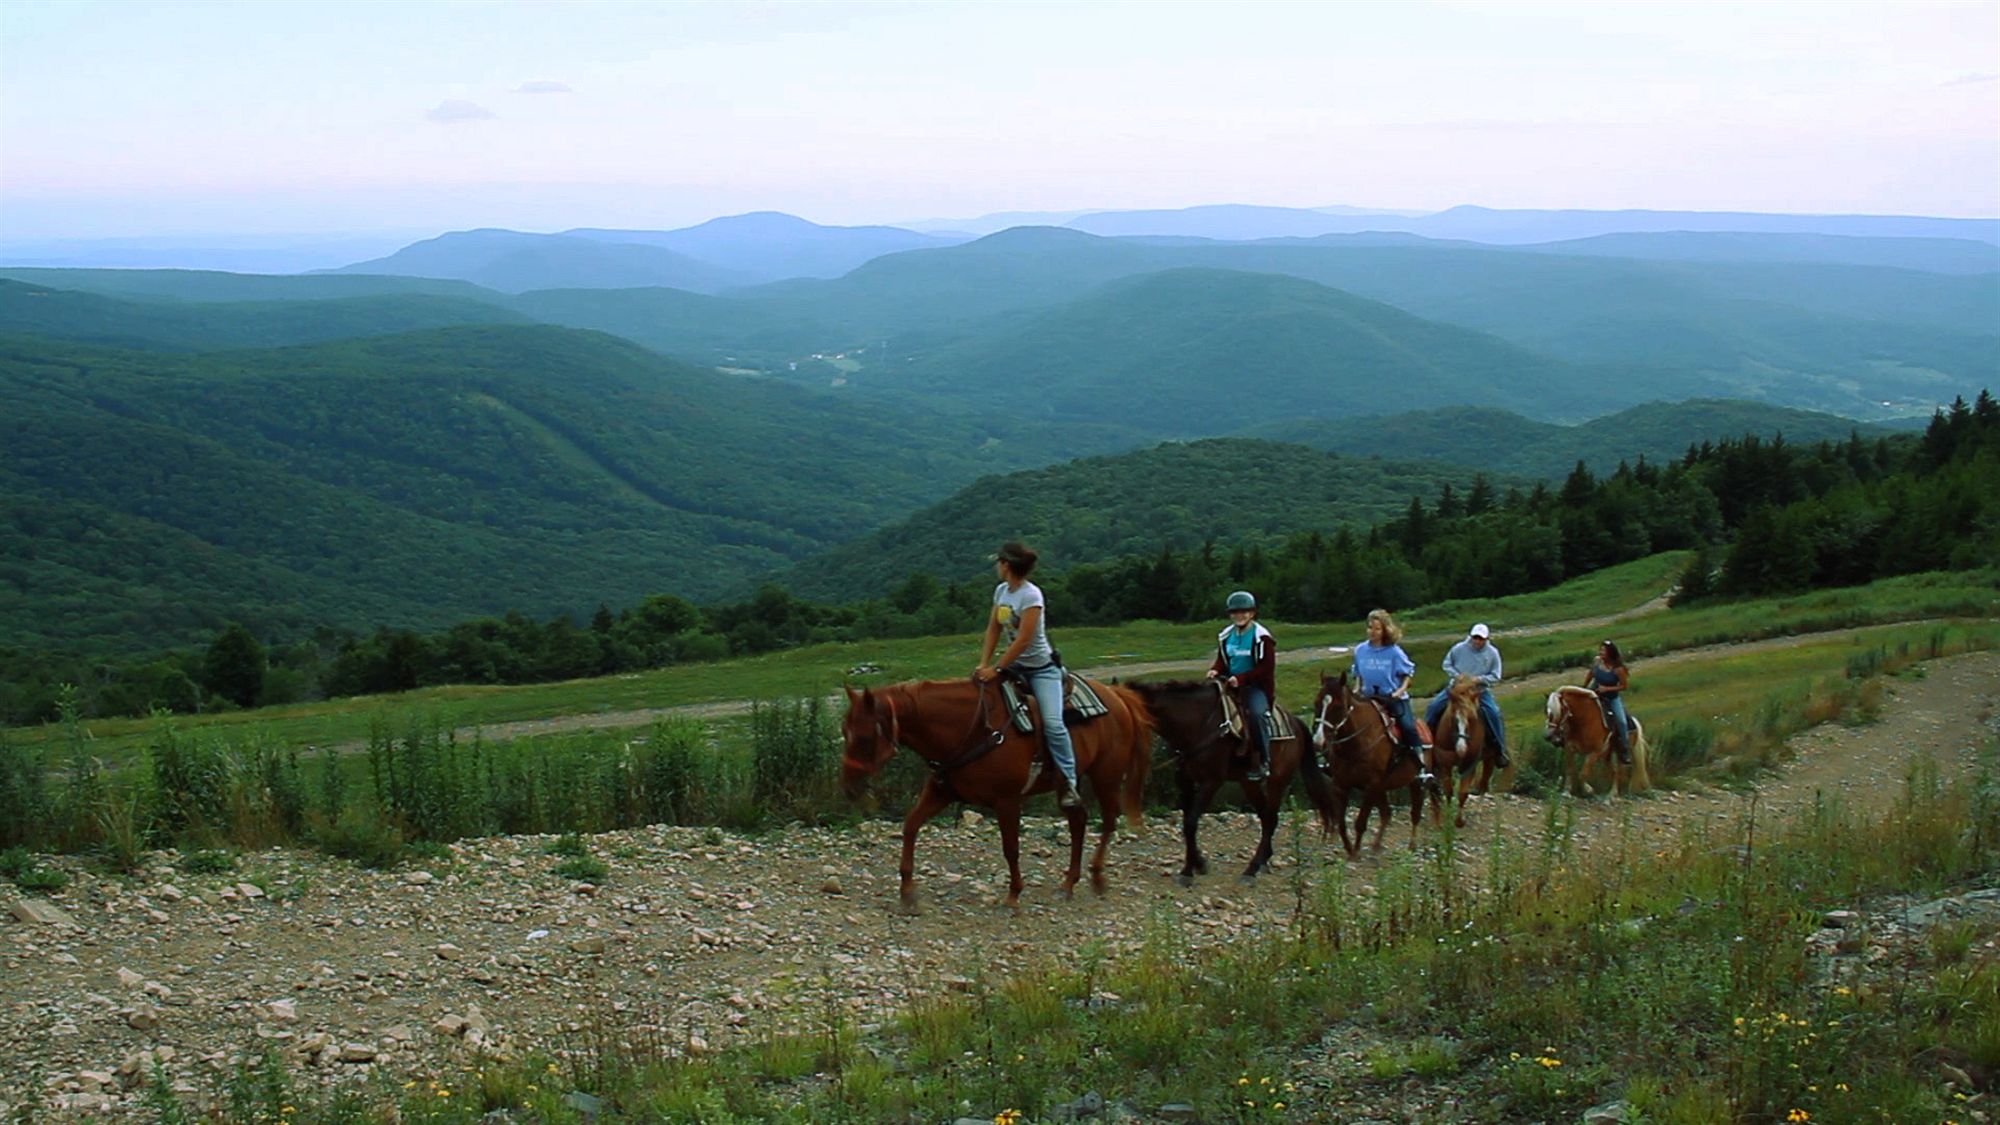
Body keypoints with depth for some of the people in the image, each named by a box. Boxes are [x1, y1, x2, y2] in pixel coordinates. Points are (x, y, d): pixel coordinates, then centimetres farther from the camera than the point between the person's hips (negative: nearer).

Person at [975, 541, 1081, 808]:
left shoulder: (1031, 595, -20)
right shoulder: (1002, 591, 3)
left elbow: (1023, 640, -24)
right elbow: (993, 629, 7)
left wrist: (996, 669, -24)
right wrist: (983, 664, -5)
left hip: (1041, 668, -8)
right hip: (1016, 666, 8)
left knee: (1052, 722, -22)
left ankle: (1068, 783, -16)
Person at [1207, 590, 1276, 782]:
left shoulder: (1261, 637, -10)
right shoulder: (1225, 636, 8)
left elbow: (1266, 668, -14)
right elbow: (1222, 660, 17)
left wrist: (1241, 679, -24)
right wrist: (1215, 670, -8)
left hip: (1257, 686, -6)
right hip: (1230, 684, 6)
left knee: (1257, 712, -33)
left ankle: (1262, 761, -25)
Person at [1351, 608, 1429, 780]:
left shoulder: (1394, 652, -8)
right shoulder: (1360, 650, 2)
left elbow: (1408, 673, -1)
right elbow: (1358, 674, 16)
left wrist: (1402, 689, -16)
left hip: (1394, 697, -4)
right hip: (1370, 698, 4)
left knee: (1407, 725, -22)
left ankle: (1422, 766, -15)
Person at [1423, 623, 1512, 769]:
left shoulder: (1493, 653, -7)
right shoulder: (1459, 648, -8)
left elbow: (1495, 676, -4)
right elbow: (1447, 664, 5)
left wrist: (1479, 679, -21)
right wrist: (1456, 675, -14)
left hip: (1480, 690, -1)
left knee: (1494, 714, -21)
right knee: (1433, 707, -12)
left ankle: (1500, 751, -7)